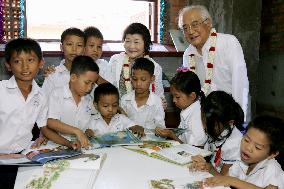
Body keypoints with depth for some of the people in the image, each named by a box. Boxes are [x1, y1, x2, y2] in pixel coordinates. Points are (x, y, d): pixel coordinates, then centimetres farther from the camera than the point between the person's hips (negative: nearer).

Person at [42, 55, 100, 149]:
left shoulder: (89, 100, 12)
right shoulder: (57, 94, -3)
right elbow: (51, 122, -15)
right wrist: (76, 131, -24)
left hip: (82, 145, 1)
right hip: (59, 144, -1)